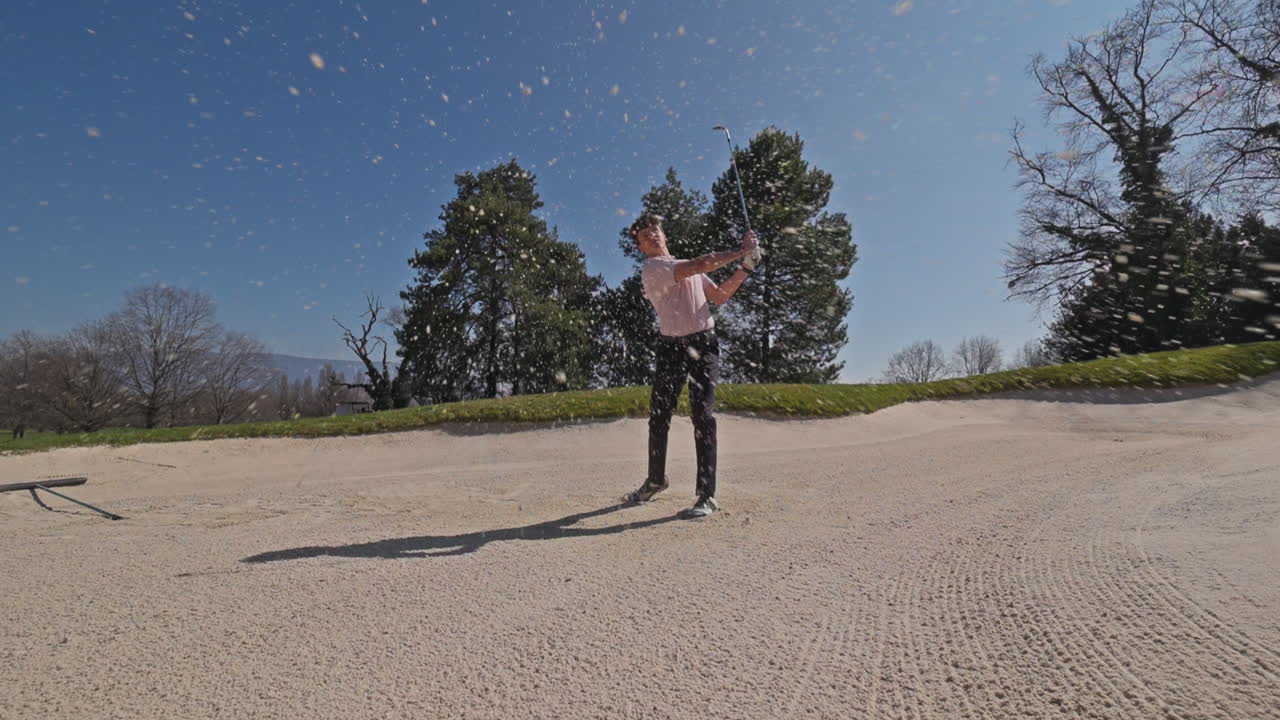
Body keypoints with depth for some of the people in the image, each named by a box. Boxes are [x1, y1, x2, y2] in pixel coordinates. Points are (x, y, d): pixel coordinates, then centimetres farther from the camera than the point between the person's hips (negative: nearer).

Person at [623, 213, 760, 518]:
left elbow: (719, 296, 17)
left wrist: (745, 268, 6)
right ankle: (656, 479, 27)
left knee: (703, 415, -7)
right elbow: (698, 265, -16)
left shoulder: (688, 267, 20)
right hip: (671, 347, -2)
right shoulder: (651, 269, -3)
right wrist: (740, 252, -11)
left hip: (703, 343, 3)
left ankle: (707, 495, -4)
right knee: (658, 415, 5)